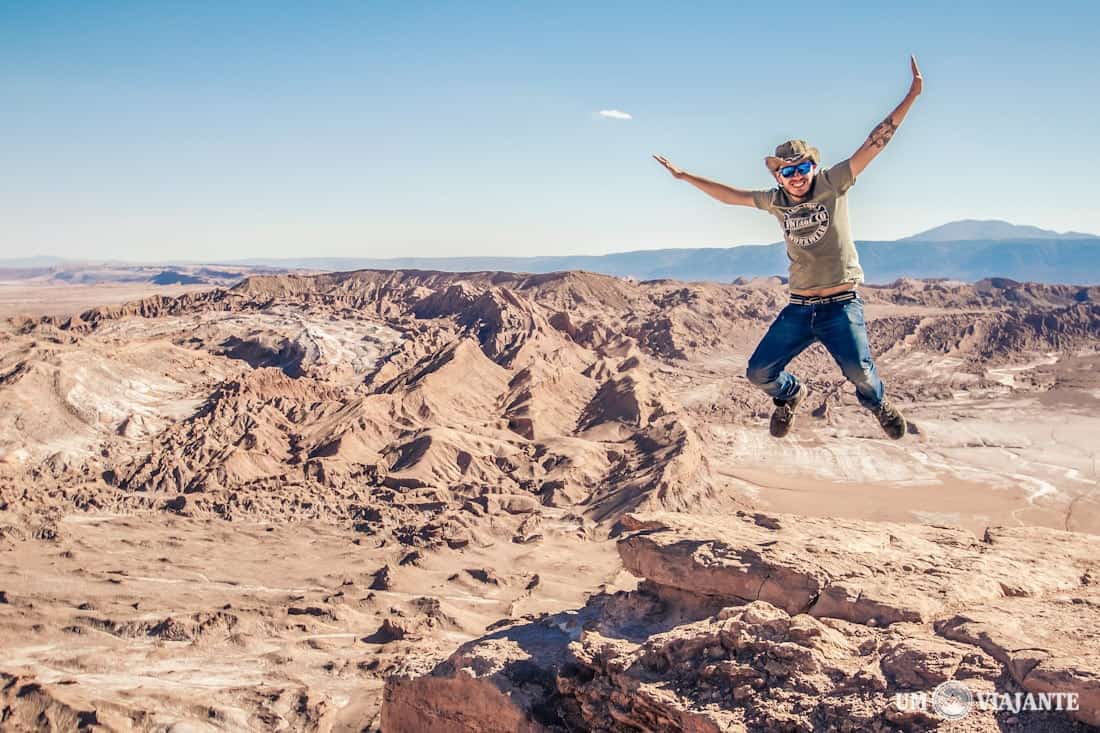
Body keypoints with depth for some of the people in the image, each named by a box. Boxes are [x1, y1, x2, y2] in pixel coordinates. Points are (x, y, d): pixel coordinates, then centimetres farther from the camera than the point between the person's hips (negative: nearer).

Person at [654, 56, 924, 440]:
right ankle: (790, 394, 36)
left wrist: (912, 94, -17)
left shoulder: (832, 184, -4)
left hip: (841, 304, -4)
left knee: (859, 370, -21)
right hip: (799, 307, 4)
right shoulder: (777, 201, 7)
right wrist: (685, 176, 21)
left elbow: (874, 143, -10)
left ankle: (878, 401, 16)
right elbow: (731, 195, 18)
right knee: (759, 373, 0)